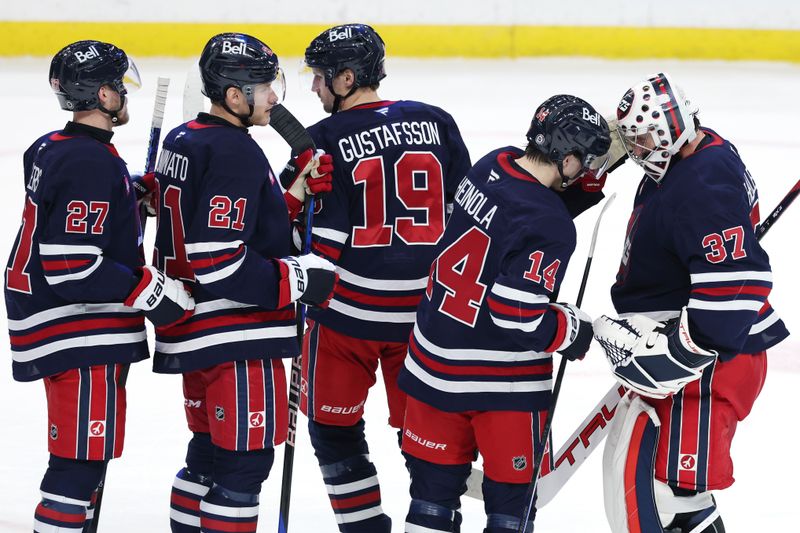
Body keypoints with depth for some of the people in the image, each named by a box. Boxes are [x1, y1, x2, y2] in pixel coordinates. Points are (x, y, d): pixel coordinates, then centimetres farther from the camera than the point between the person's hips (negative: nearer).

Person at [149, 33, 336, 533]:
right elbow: (218, 262, -24)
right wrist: (300, 278, -16)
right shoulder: (235, 153, -19)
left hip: (193, 330, 10)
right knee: (245, 459, -4)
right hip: (236, 336, -10)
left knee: (209, 452, 18)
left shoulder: (182, 141, 10)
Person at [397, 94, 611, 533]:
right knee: (512, 490, 9)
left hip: (435, 360, 7)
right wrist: (574, 330, -7)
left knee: (436, 479, 16)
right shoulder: (550, 228, -25)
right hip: (500, 380, -7)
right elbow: (521, 319, -25)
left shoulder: (491, 165, -3)